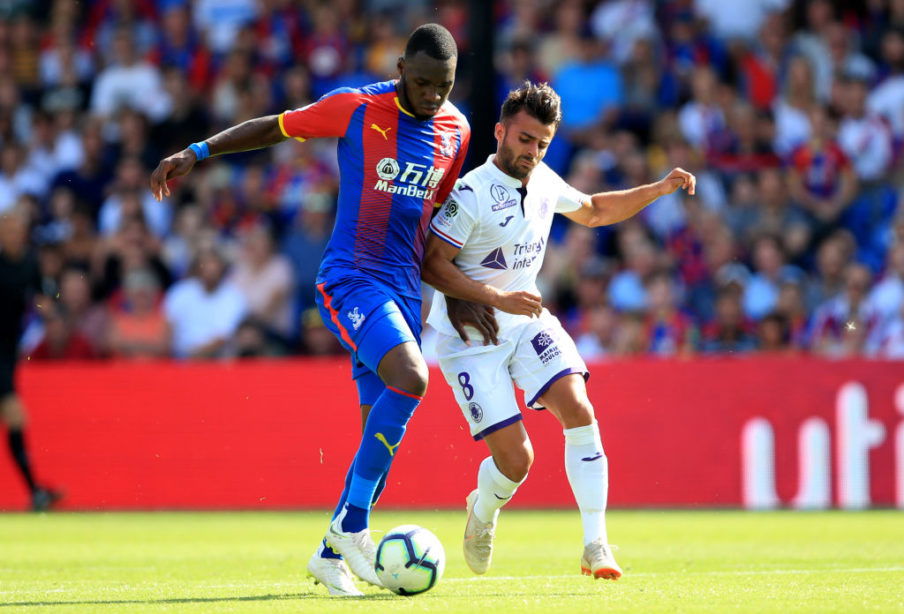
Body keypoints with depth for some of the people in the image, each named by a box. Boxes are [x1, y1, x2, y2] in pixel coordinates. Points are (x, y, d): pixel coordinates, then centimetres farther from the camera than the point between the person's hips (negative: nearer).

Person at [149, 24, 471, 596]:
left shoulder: (456, 130, 8)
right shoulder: (356, 108, -7)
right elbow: (276, 127, 4)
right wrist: (197, 152, -2)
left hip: (404, 289, 6)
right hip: (350, 277, -6)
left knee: (384, 432, 2)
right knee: (410, 379, -28)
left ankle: (331, 554, 14)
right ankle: (352, 525, -19)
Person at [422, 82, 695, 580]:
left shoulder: (543, 182, 3)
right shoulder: (471, 194, -19)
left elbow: (593, 211, 23)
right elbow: (431, 265, -18)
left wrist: (658, 190, 12)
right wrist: (498, 298, -27)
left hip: (527, 321, 6)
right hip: (470, 336, -6)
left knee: (579, 411, -18)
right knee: (515, 459, -11)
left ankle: (595, 547, -14)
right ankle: (482, 512, 26)